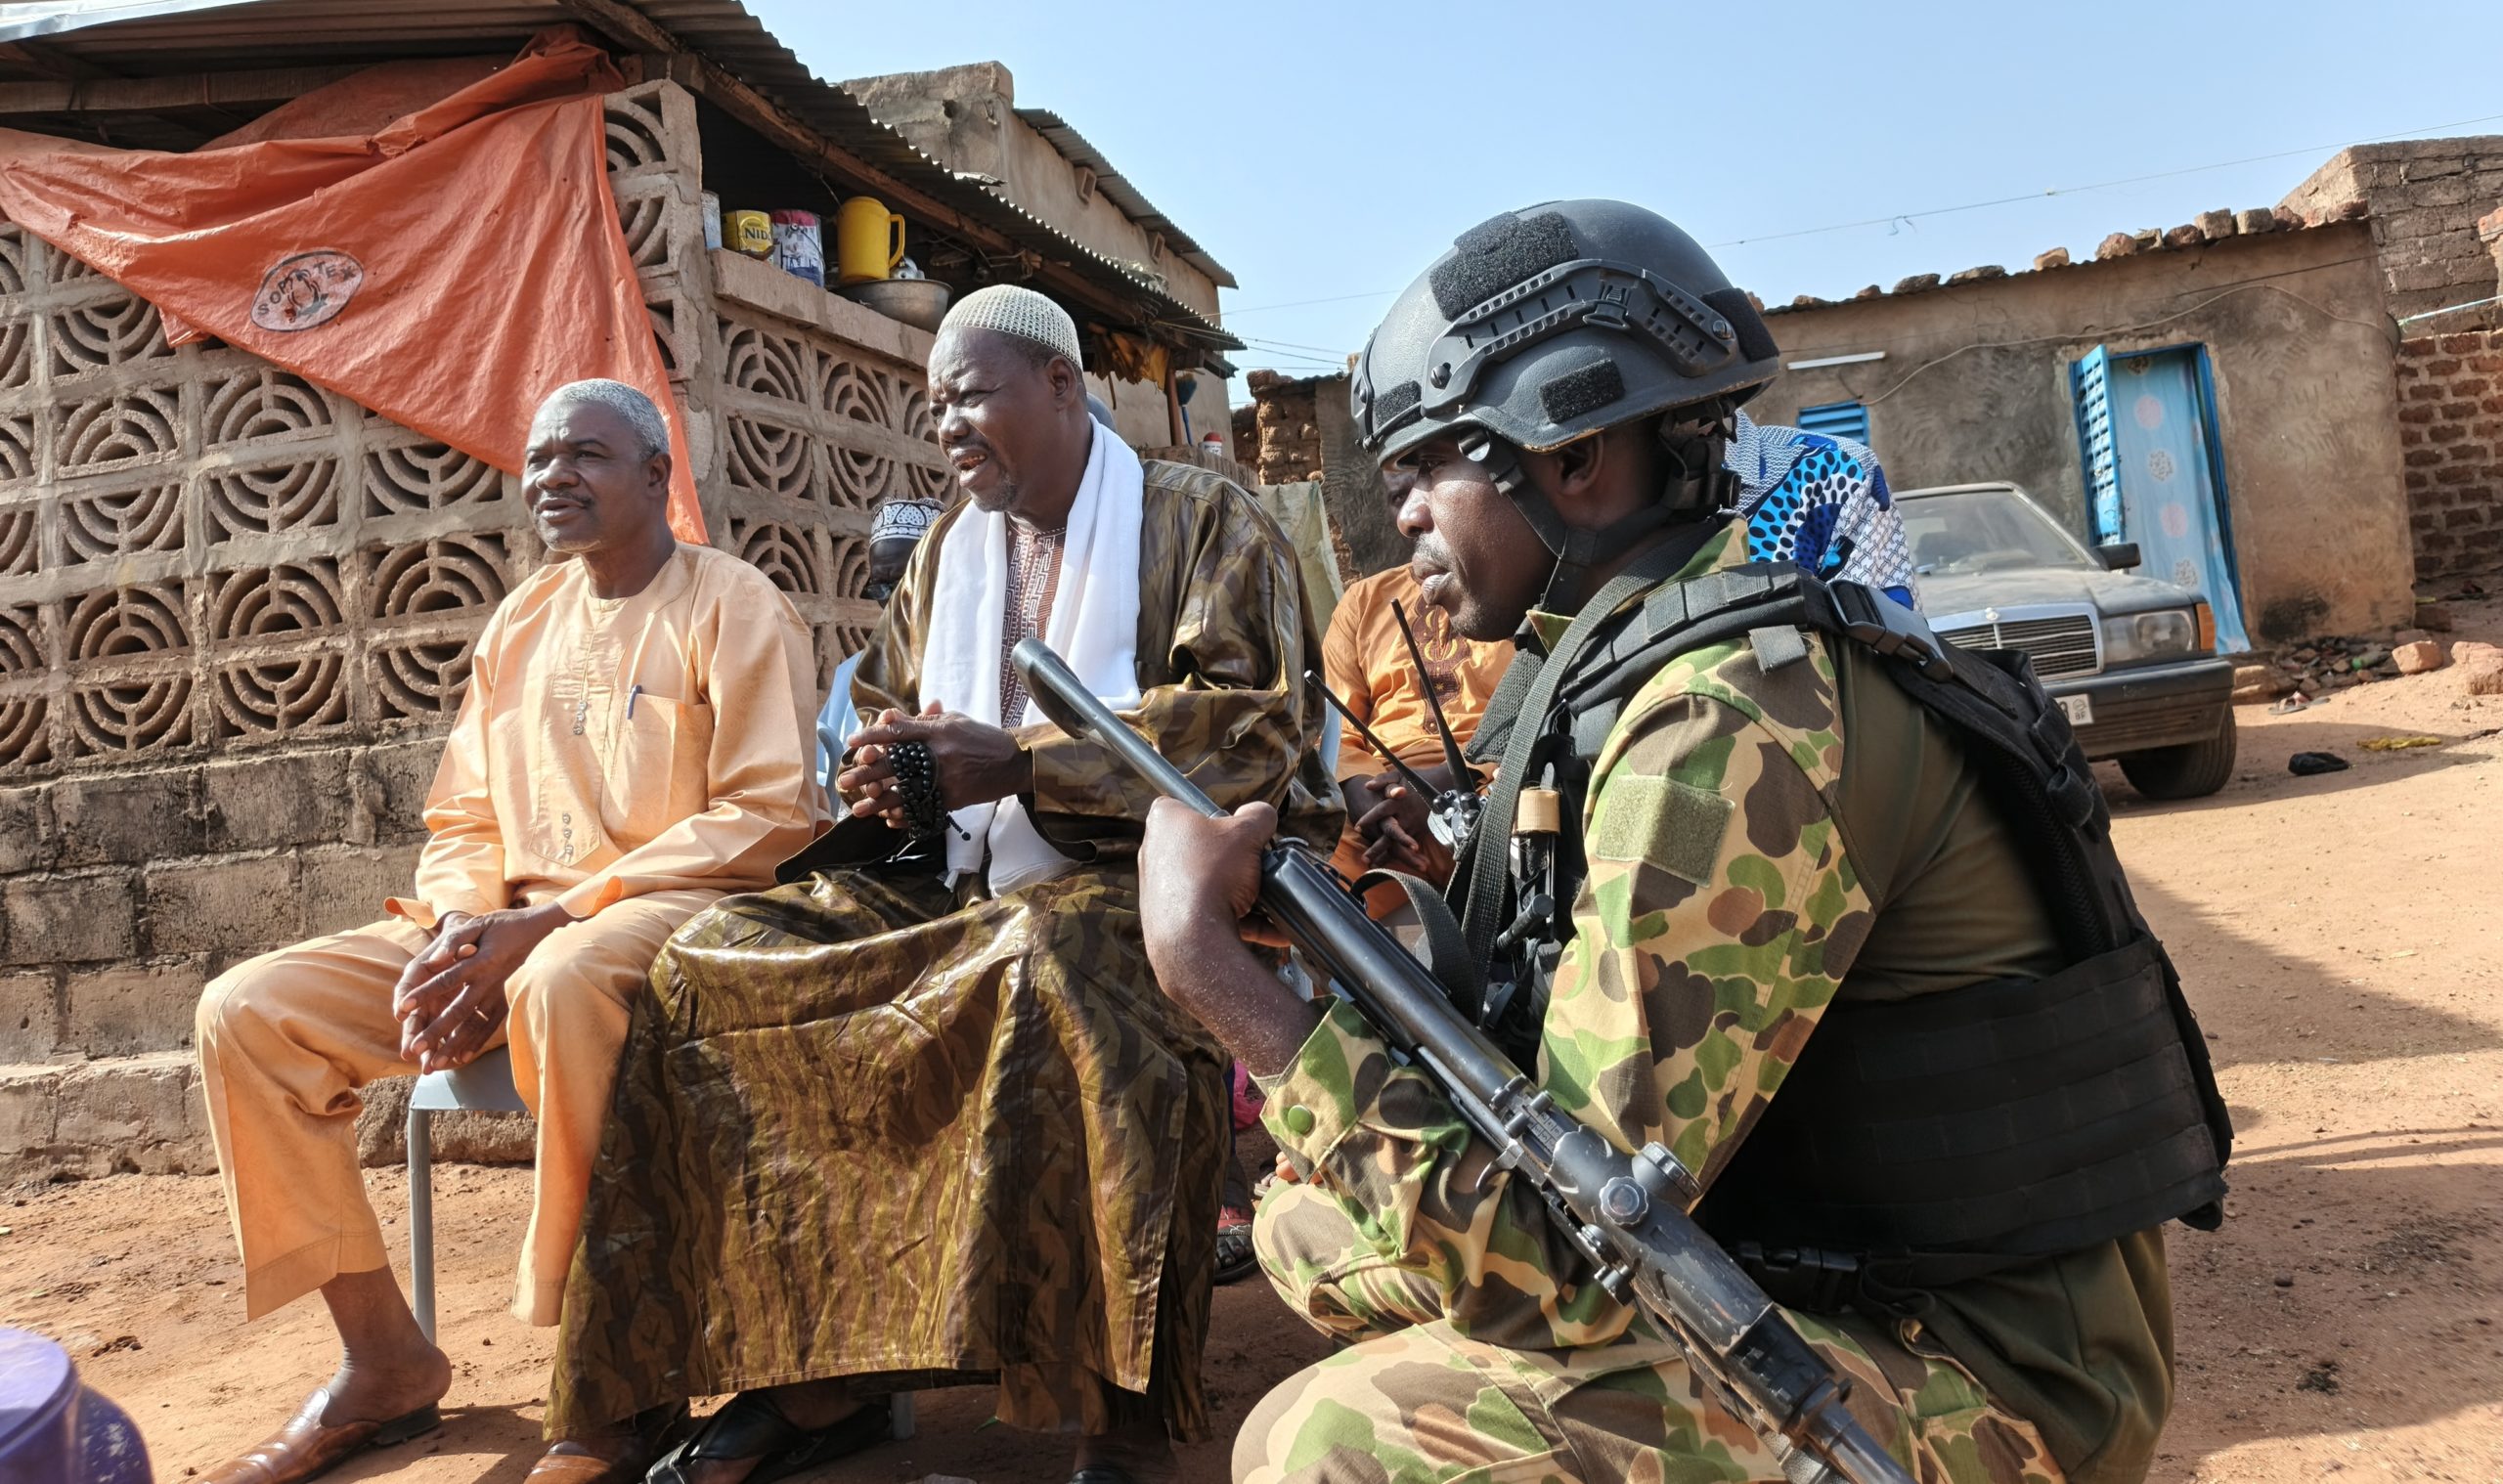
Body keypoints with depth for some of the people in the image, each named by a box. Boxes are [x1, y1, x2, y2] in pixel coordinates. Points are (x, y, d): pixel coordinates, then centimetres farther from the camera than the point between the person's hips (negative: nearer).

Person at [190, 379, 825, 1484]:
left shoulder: (729, 604, -2)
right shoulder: (520, 621, 18)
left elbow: (766, 815, -13)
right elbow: (462, 824, 18)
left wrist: (551, 919, -18)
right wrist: (461, 925, -7)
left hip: (681, 910, -7)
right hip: (510, 929, 7)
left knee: (561, 982, -40)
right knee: (247, 1010, -7)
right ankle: (385, 1359, 1)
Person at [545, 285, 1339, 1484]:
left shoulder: (1203, 521, 1)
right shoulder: (947, 550, 19)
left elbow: (1253, 721, -11)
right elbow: (884, 710, 24)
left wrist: (1017, 762, -20)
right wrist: (891, 776, -3)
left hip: (1140, 870, -6)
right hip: (953, 877, 7)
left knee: (1044, 968, -40)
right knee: (723, 959, -12)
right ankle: (814, 1372, -8)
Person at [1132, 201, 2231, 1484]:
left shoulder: (1733, 720, -24)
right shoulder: (1638, 661, 6)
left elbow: (1555, 1245, -27)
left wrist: (1206, 956, -23)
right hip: (1819, 1284, 9)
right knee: (1313, 1224, 9)